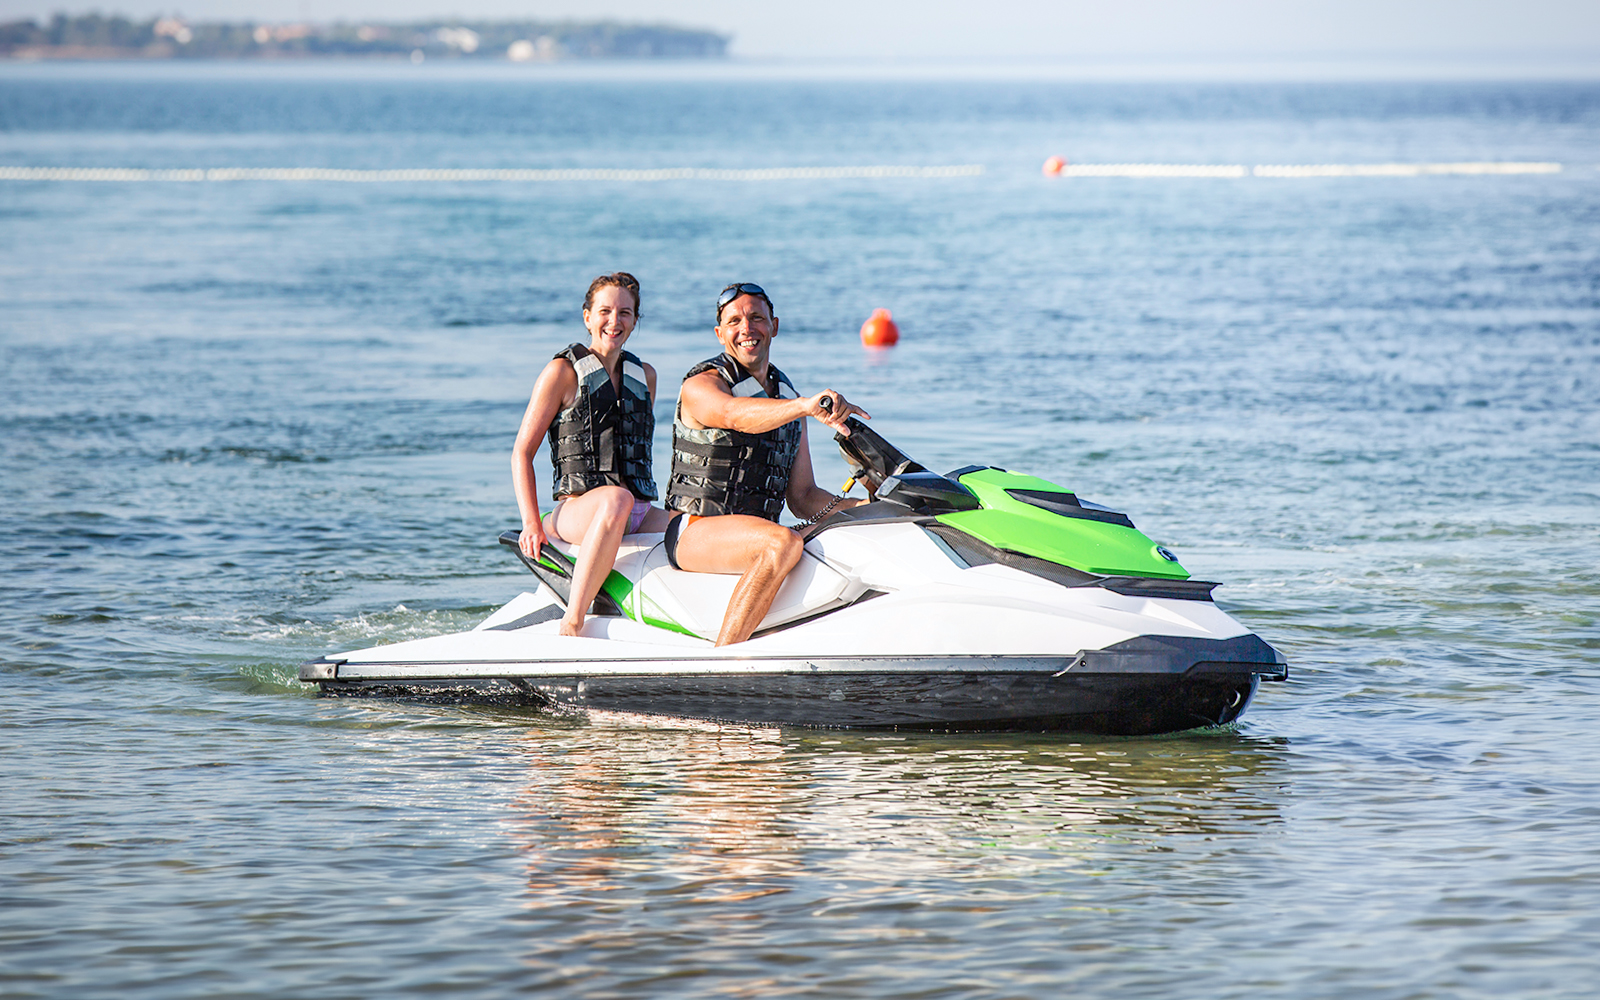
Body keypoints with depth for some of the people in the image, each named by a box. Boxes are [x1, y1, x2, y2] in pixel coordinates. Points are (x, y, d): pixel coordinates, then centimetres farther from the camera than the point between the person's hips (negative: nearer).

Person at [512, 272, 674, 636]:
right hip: (579, 508, -5)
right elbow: (522, 451, 0)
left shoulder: (644, 375, 19)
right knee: (616, 499, -41)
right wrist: (531, 523, -12)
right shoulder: (563, 371, 3)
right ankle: (571, 625, -42)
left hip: (641, 514, 5)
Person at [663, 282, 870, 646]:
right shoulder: (701, 386, -4)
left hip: (758, 528, 7)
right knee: (783, 544, -35)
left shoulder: (787, 397, 18)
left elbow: (803, 497, 17)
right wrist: (805, 407, -49)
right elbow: (735, 415, -31)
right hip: (694, 532, -7)